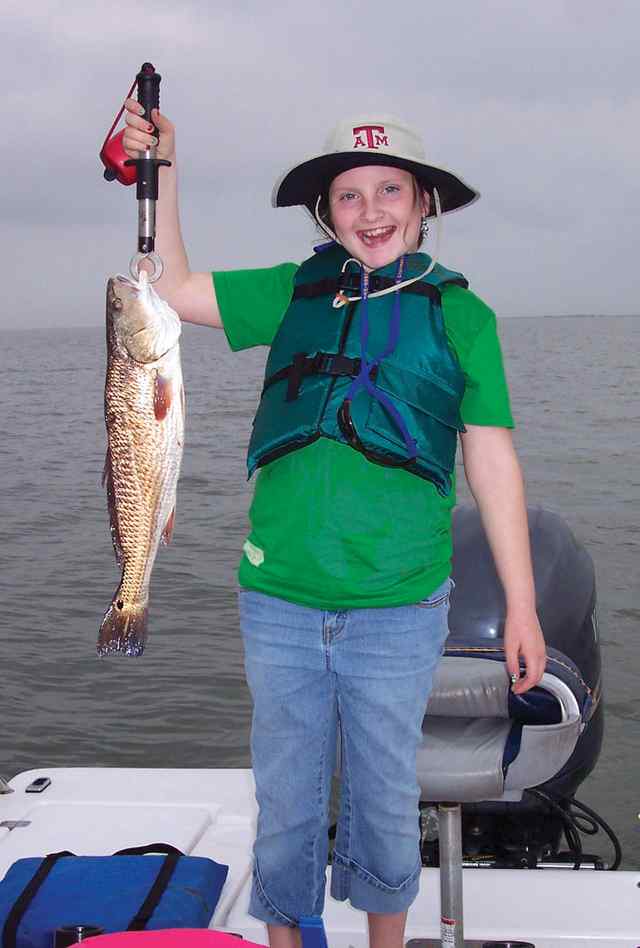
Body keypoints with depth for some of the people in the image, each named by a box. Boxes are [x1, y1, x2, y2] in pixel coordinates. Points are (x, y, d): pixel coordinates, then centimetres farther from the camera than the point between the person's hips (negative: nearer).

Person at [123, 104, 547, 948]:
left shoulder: (457, 312, 1)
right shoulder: (296, 293, 7)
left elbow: (492, 463, 1)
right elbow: (174, 289, 11)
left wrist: (521, 608, 0)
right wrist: (161, 168, 1)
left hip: (398, 607, -2)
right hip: (278, 600, 2)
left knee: (385, 793, 13)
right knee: (285, 798, 13)